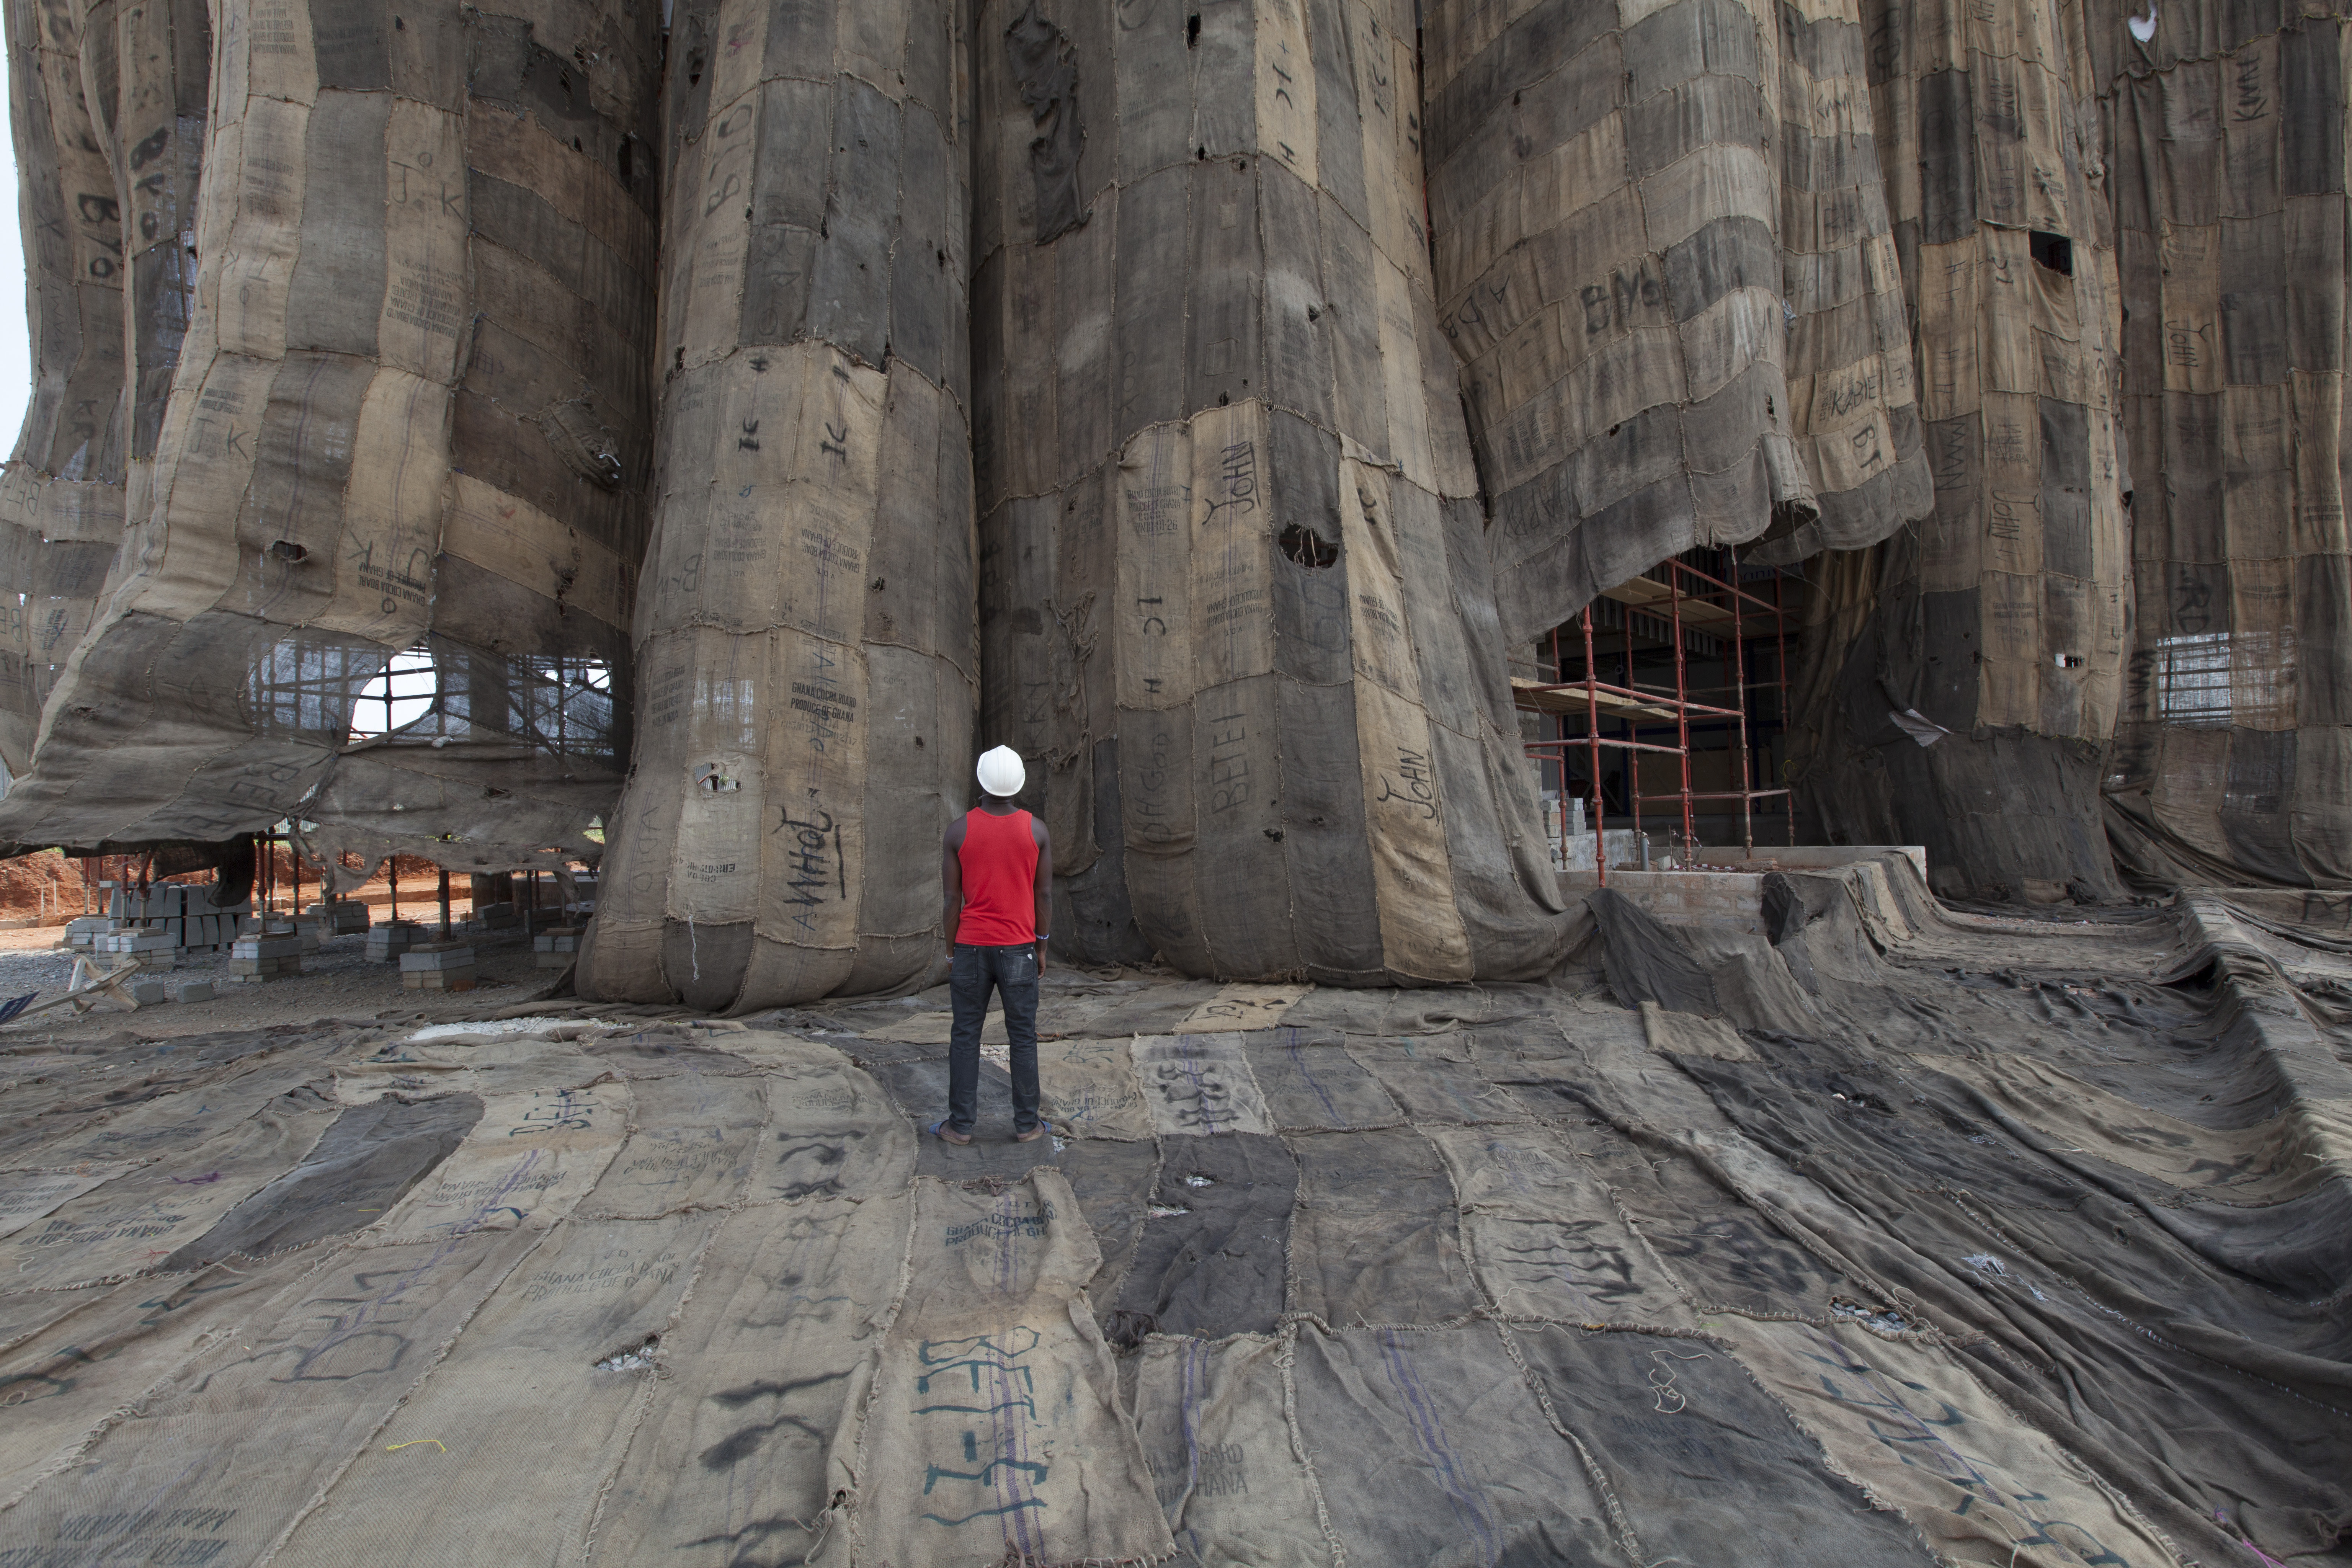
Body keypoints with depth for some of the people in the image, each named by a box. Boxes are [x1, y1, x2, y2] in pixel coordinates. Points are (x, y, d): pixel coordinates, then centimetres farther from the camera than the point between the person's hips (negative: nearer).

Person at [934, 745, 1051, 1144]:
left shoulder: (957, 831, -8)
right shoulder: (1037, 830, -7)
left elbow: (952, 898, -5)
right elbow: (1044, 895, -3)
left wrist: (951, 953, 5)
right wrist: (1042, 949, 8)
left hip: (971, 947, 0)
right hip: (1018, 950, 0)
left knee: (965, 1036, 11)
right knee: (1023, 1037, 8)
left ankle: (961, 1123, 16)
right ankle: (1026, 1124, 13)